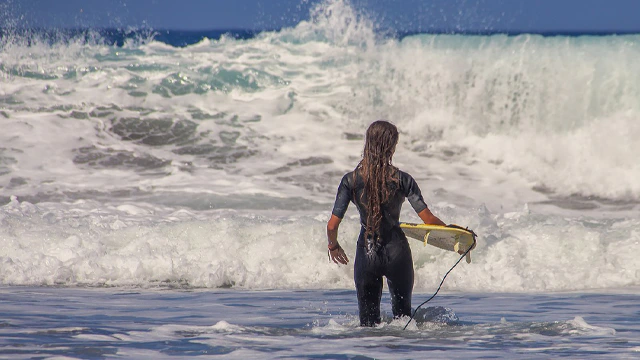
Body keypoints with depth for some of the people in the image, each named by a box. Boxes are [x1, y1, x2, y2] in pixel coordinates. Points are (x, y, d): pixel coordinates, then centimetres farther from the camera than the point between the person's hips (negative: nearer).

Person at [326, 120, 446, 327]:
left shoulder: (350, 180, -6)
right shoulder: (402, 180, -9)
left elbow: (332, 225, -6)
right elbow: (428, 219, -10)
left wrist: (333, 245, 15)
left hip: (366, 253, 0)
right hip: (397, 252, 0)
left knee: (368, 318, 12)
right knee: (402, 312, 21)